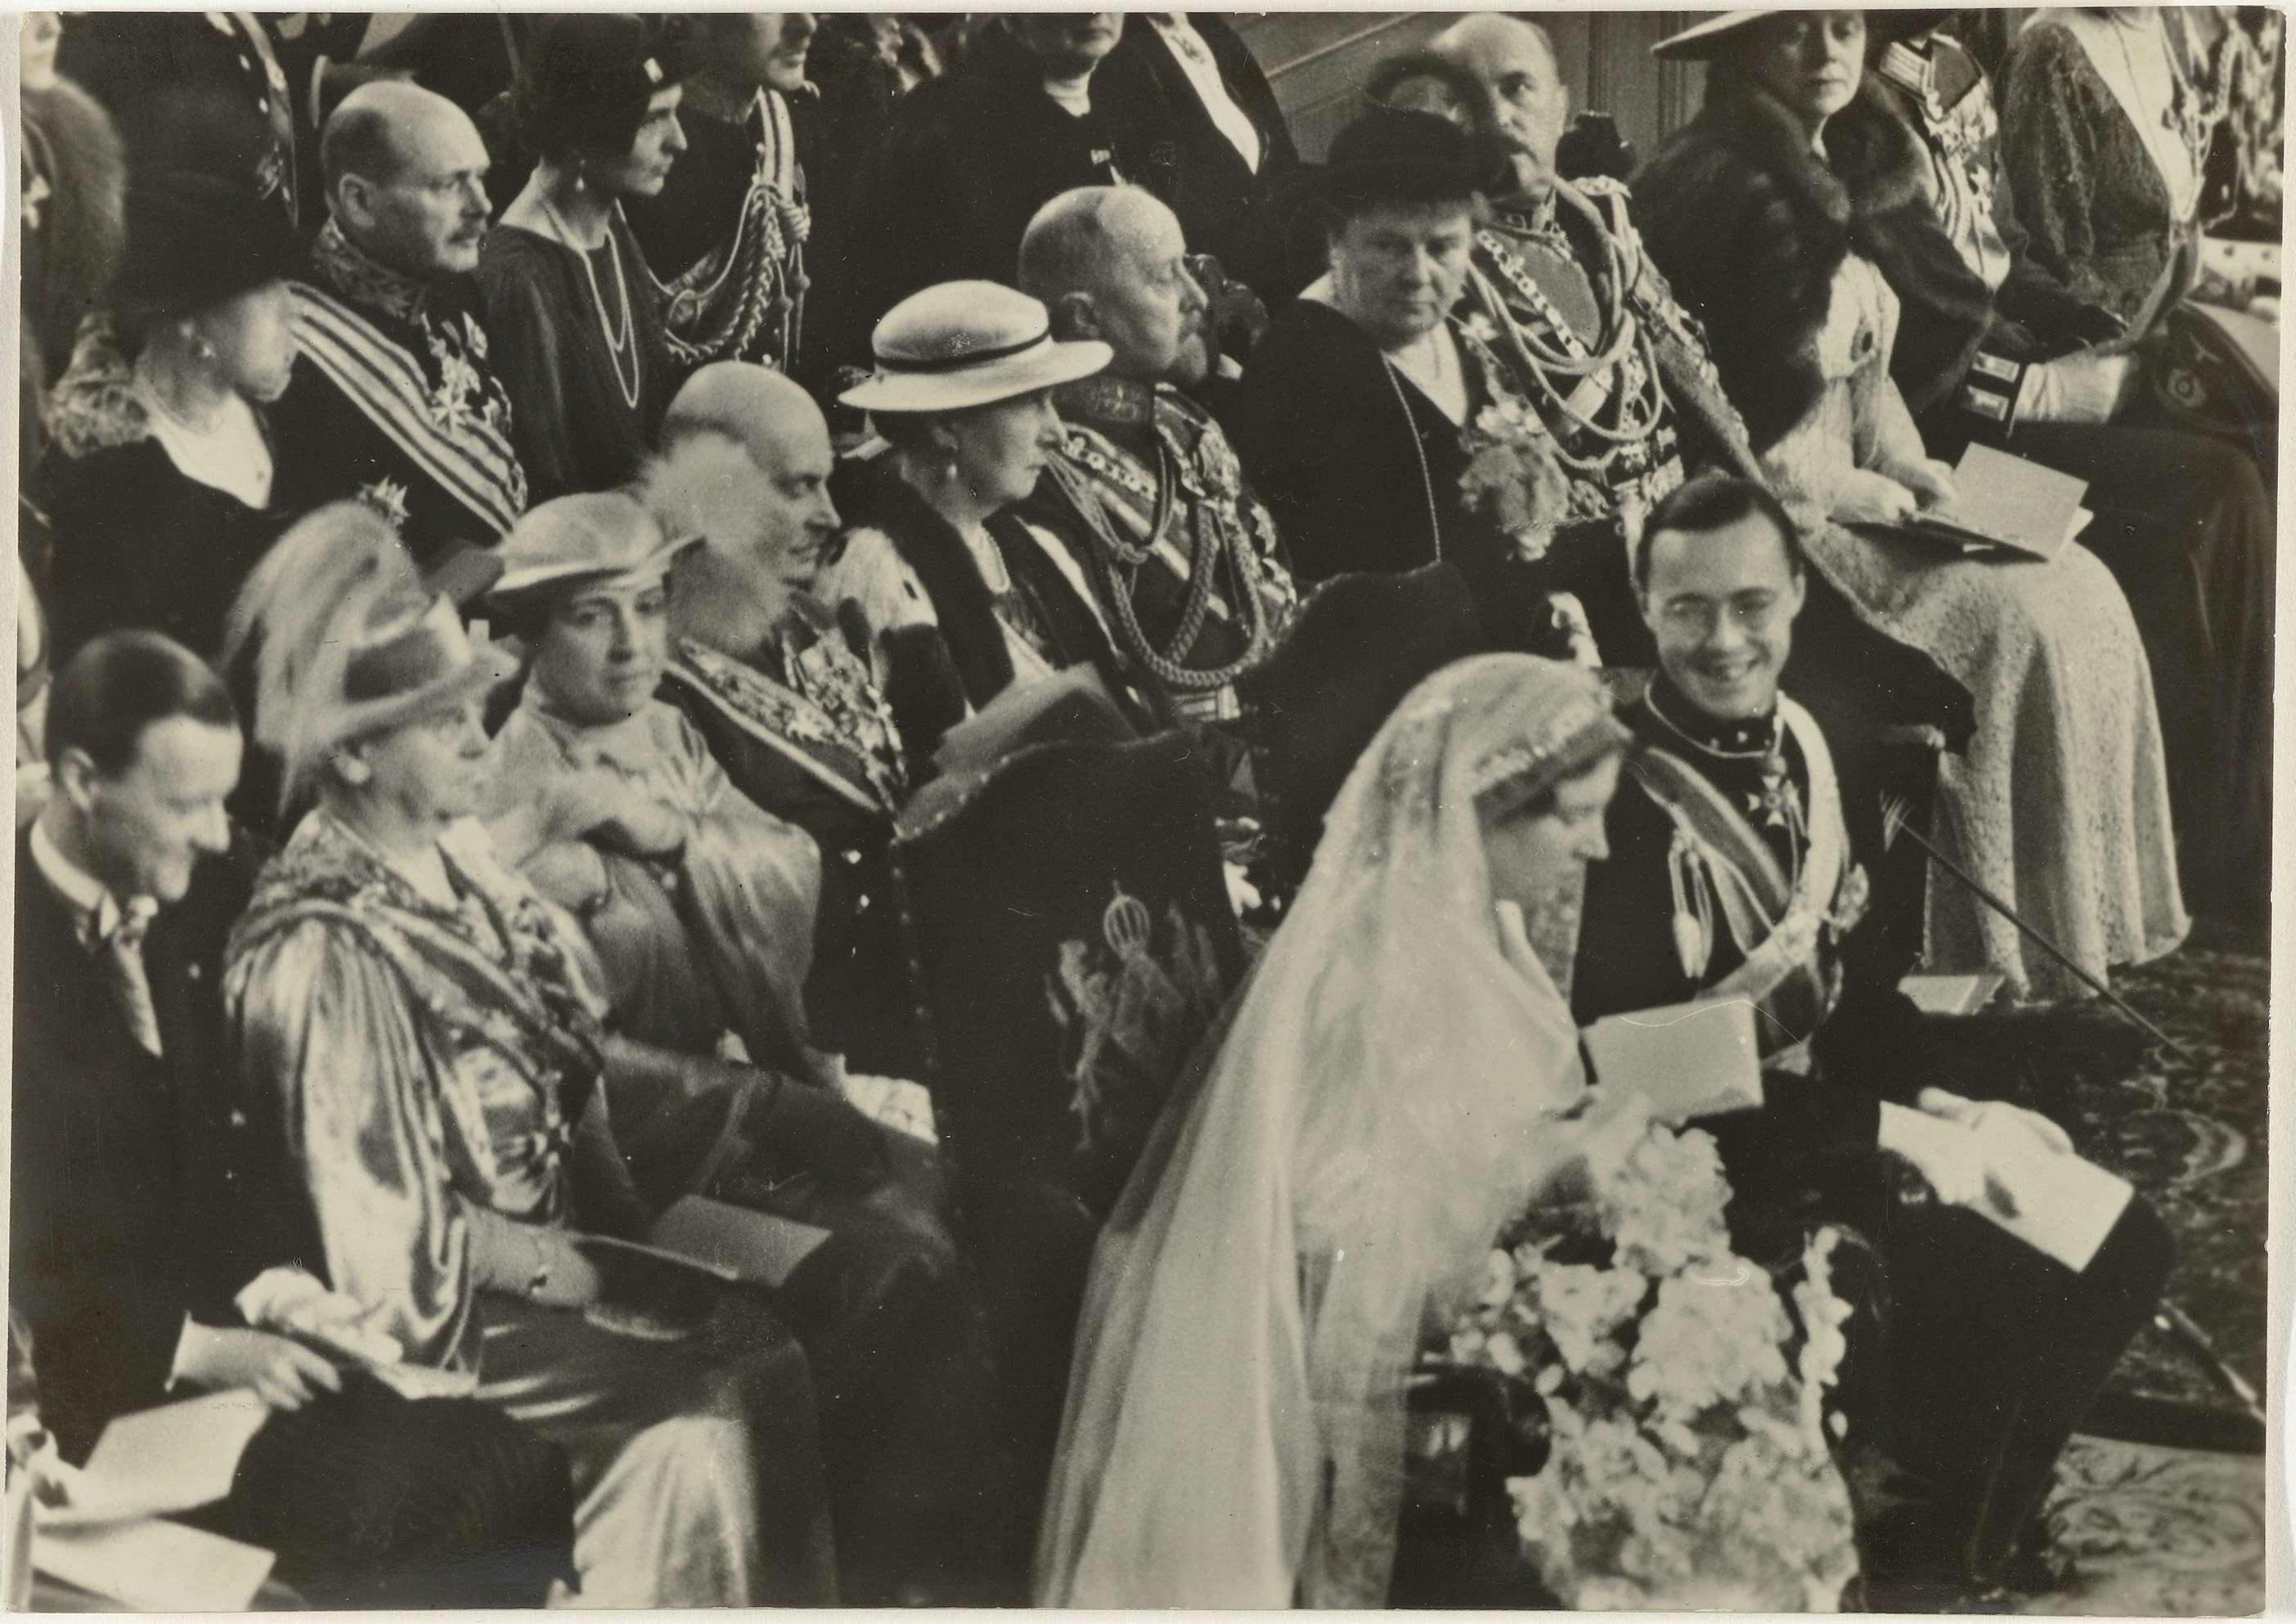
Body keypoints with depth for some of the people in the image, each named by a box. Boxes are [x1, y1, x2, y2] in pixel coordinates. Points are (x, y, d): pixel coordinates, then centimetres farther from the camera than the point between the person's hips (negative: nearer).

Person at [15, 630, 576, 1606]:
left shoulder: (185, 907, 4)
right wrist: (194, 1348, -20)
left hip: (202, 1317, 6)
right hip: (91, 1382, -6)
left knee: (520, 1475, -12)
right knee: (366, 1522, -25)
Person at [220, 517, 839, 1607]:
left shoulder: (453, 853, 2)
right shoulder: (326, 951, -23)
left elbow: (557, 1048, 11)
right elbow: (392, 1234, -20)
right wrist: (585, 1269, -16)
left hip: (556, 1223, 8)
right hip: (443, 1312, -7)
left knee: (782, 1327, -6)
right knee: (712, 1401, -16)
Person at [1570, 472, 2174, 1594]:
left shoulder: (1812, 749, 4)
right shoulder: (1617, 799, -23)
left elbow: (1854, 980, 12)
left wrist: (1951, 1104, -5)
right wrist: (1895, 1128, -23)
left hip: (1830, 1110, 8)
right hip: (1702, 1171, -8)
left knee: (2117, 1244, 4)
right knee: (1990, 1293, -20)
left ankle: (1970, 1532, 22)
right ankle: (1911, 1553, 9)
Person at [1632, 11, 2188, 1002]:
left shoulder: (1820, 176, 13)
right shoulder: (1714, 188, -16)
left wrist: (1910, 469, 3)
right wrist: (1867, 495, -11)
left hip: (1837, 504, 9)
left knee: (2079, 592, -1)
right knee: (2017, 623, -18)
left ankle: (2083, 923, 2)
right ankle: (2019, 954, -7)